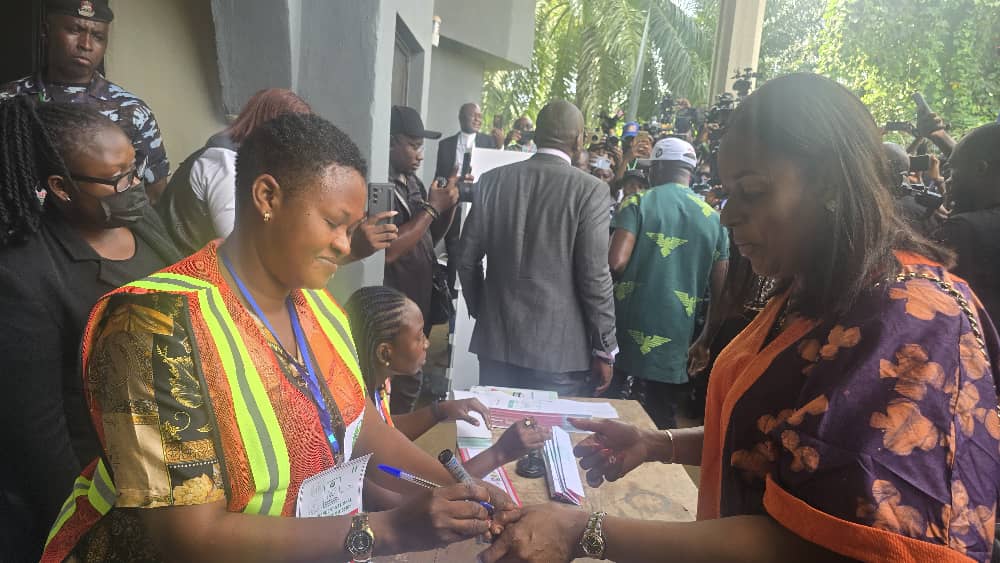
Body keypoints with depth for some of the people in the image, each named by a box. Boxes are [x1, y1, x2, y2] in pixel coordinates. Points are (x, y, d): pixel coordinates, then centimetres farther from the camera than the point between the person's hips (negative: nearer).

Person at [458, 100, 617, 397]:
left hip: (496, 340, 4)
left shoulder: (492, 180, 1)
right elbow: (594, 276, -12)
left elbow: (467, 259, 4)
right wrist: (605, 349, -3)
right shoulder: (591, 189, -10)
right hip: (559, 347, -3)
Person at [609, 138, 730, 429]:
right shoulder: (714, 219, 8)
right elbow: (721, 293, 9)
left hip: (626, 340, -3)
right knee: (661, 428, 16)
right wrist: (705, 342, 20)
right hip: (675, 350, 4)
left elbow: (616, 261, -17)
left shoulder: (637, 203, -3)